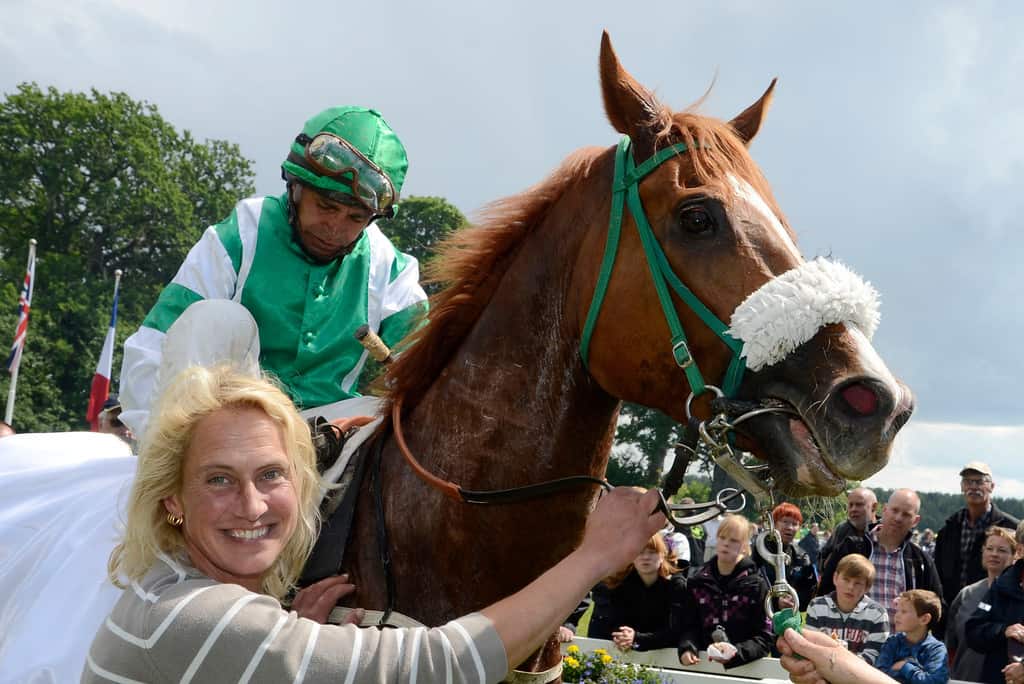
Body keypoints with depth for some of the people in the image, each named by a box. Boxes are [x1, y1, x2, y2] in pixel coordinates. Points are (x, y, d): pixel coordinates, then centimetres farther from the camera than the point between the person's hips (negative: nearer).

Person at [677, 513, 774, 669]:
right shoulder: (698, 580, 12)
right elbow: (688, 626, 12)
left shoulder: (756, 585, 3)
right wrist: (687, 648, -8)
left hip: (743, 666, -1)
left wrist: (736, 652, -18)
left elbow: (764, 639, -1)